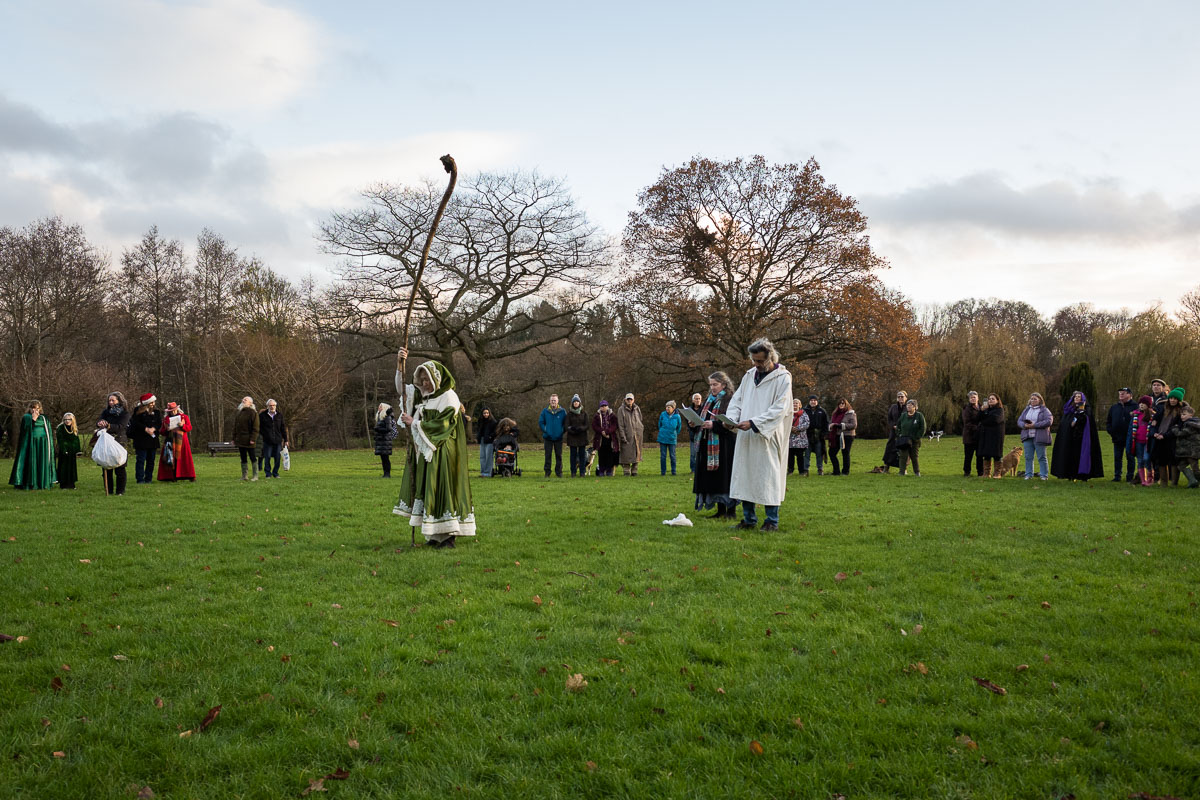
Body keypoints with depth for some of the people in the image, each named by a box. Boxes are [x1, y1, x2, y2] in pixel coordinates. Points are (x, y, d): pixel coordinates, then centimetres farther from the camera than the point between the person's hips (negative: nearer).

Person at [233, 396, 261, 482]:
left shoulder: (253, 413, -7)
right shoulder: (239, 412, 16)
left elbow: (255, 428, -12)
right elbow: (235, 427, 21)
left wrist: (253, 439, -18)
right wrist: (234, 438, 14)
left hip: (248, 440, -7)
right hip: (240, 440, 7)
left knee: (252, 458, -3)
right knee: (243, 458, 10)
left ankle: (255, 476, 2)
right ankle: (244, 476, 14)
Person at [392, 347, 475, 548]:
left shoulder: (449, 398, -10)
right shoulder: (424, 395, 13)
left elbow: (441, 426, -17)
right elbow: (402, 389, 16)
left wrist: (415, 423, -11)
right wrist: (399, 365, 2)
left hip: (442, 454, -8)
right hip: (425, 453, 8)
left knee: (441, 488, -10)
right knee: (427, 490, 5)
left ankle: (449, 536, -7)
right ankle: (435, 536, 9)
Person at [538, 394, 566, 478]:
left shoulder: (562, 411, 2)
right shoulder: (545, 411, 2)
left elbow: (566, 423, 8)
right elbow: (540, 422, 8)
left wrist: (562, 431, -2)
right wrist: (545, 430, -3)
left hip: (558, 437, 0)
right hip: (548, 437, 0)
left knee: (559, 455, 5)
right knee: (548, 455, 2)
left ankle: (559, 472, 14)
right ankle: (547, 472, 8)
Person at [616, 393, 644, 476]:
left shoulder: (637, 408, 10)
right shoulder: (621, 410, -5)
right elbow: (620, 425, -8)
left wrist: (642, 430, 13)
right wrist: (623, 437, -13)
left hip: (637, 435, 4)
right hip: (627, 435, -4)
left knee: (637, 453, 5)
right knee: (626, 453, -4)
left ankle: (634, 470, 13)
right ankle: (626, 471, 2)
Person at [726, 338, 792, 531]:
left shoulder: (782, 378, -6)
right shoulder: (749, 375, 13)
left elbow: (779, 410, -14)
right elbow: (737, 399, 15)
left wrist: (753, 423, -21)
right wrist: (732, 418, -6)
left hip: (768, 438, -6)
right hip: (746, 438, 6)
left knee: (768, 476, -2)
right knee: (745, 476, 6)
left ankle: (772, 521, 7)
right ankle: (749, 519, 15)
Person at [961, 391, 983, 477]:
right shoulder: (967, 409, -6)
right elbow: (967, 423, -12)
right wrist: (977, 428, -21)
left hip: (979, 436, 5)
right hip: (969, 435, -5)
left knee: (980, 455, 8)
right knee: (968, 455, 0)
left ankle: (980, 472, 15)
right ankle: (966, 472, 7)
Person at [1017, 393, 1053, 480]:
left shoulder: (1044, 410, 1)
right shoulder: (1026, 410, 17)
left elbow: (1049, 421, -13)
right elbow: (1019, 421, 13)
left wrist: (1034, 425, -18)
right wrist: (1025, 425, -10)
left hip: (1039, 437, -5)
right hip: (1027, 437, 5)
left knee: (1041, 457, -1)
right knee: (1028, 457, 4)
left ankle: (1043, 475, 4)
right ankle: (1029, 474, 10)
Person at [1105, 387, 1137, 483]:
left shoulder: (1135, 406, -2)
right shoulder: (1114, 407, 13)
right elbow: (1109, 421, 18)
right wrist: (1110, 431, 3)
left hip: (1129, 438, -4)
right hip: (1117, 438, 5)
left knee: (1130, 457, 3)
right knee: (1117, 458, 8)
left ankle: (1130, 477, 10)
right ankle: (1117, 476, 14)